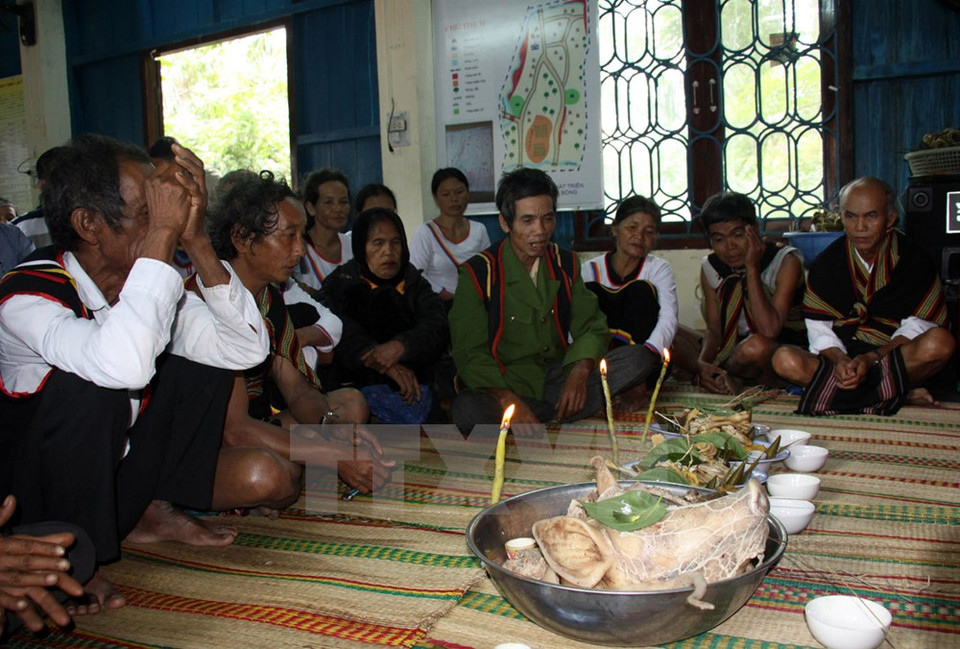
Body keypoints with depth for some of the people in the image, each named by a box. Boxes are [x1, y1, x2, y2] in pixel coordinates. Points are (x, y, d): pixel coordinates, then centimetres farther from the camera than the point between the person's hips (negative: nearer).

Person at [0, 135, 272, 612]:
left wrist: (196, 241, -23)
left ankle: (154, 511, 3)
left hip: (114, 478, 7)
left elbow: (247, 349, -15)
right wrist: (162, 234, -39)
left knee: (204, 354, -5)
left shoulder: (143, 286, -5)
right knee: (91, 385, -33)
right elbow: (124, 366, -46)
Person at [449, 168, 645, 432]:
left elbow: (591, 327, 8)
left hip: (558, 379, 4)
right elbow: (470, 353, -12)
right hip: (504, 384, -4)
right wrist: (508, 399, -30)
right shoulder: (478, 273, -9)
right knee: (466, 410, -36)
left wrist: (580, 373, -15)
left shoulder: (565, 262, 6)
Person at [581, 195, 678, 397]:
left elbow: (669, 319, -18)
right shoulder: (590, 270, 3)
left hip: (647, 363, 0)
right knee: (589, 291, -17)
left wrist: (648, 352, -40)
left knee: (641, 290, -19)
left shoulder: (659, 269, 0)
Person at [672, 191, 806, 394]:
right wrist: (701, 363, -22)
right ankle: (726, 378, -21)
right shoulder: (710, 267, 2)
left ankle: (719, 376, -9)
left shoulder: (786, 261, -14)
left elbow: (769, 330, -26)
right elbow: (714, 329, 0)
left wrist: (752, 268, -24)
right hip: (731, 351, 5)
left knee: (755, 346, -40)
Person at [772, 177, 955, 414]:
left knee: (940, 343, -32)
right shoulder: (825, 263, 2)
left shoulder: (914, 262, -1)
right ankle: (894, 392, -25)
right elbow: (819, 329, -2)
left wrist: (872, 359, -22)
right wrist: (840, 361, -23)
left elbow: (916, 327, -6)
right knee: (785, 361, -28)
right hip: (843, 357, 1)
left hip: (897, 357, -1)